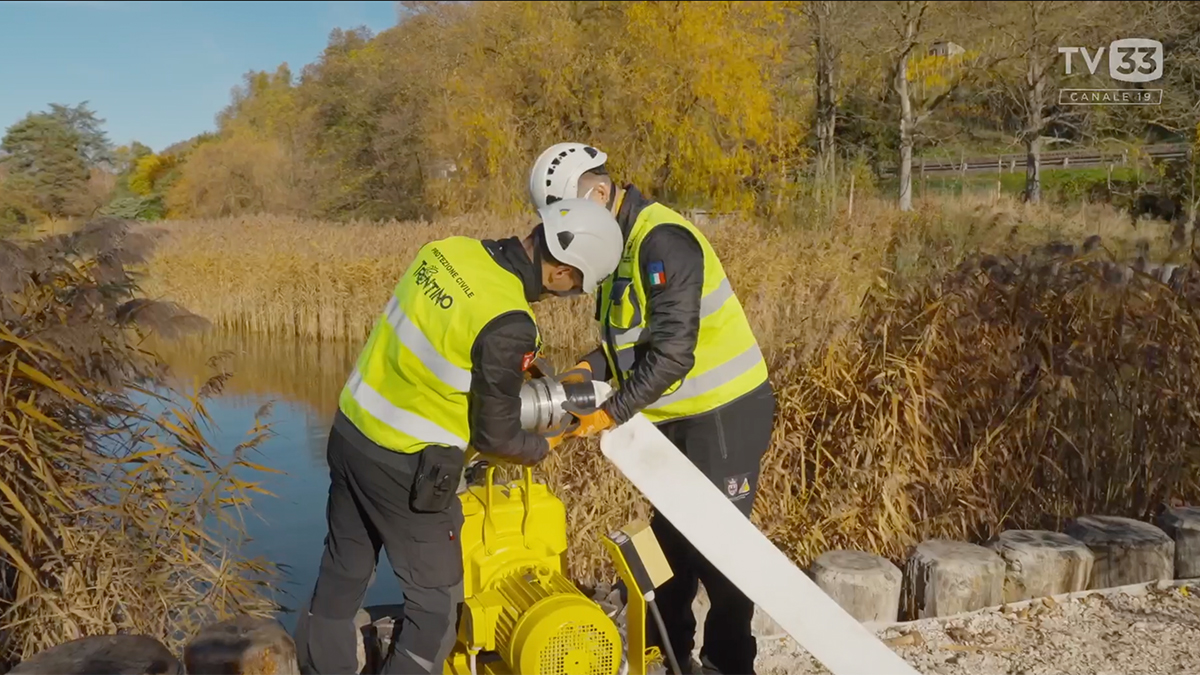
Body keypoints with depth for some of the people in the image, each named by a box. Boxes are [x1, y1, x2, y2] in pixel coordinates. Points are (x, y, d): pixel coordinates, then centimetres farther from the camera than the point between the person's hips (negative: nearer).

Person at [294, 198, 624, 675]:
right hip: (405, 468, -8)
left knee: (343, 572, 24)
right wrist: (544, 447, 6)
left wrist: (516, 369, 11)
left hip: (349, 432, 8)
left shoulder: (448, 250, -3)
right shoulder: (508, 323, -25)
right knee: (436, 603, 10)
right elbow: (495, 436, -14)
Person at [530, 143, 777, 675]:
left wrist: (611, 413, -22)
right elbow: (628, 338, 13)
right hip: (679, 415, 10)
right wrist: (585, 371, -5)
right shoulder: (617, 244, 8)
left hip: (725, 413, -9)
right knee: (670, 534, 17)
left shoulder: (662, 240, -22)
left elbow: (672, 350, -26)